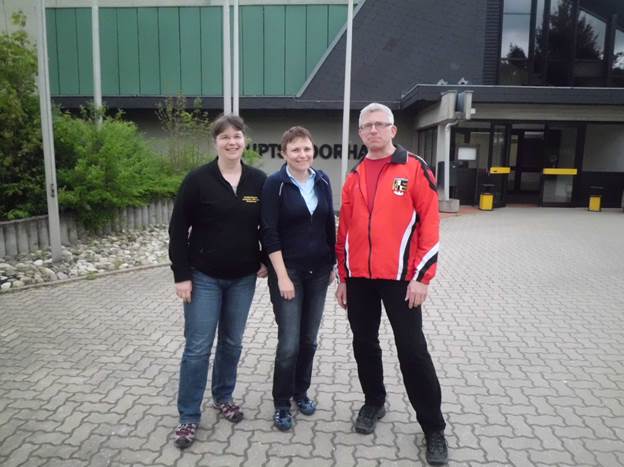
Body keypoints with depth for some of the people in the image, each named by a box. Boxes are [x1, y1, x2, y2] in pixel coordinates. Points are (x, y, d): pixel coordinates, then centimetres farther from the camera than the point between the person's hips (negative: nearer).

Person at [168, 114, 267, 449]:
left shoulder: (258, 180, 0)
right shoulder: (198, 180, -9)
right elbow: (178, 230, -8)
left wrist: (266, 261, 2)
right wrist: (181, 275, -11)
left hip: (243, 278, 3)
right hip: (204, 277, -3)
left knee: (232, 343, 15)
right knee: (197, 348, 2)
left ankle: (223, 398, 37)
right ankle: (188, 417, 19)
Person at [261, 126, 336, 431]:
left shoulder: (322, 181, 5)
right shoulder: (275, 184, -8)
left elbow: (329, 224, 12)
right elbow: (269, 234, -12)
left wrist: (333, 263, 11)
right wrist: (282, 275, -16)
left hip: (318, 271, 5)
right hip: (288, 271, -4)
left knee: (309, 339, 13)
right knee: (289, 343, -3)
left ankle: (301, 392, 33)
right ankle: (282, 403, 17)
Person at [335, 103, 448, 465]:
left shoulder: (415, 168, -3)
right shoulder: (354, 177, 11)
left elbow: (430, 223, -8)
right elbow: (345, 230, 14)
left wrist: (423, 276, -13)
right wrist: (343, 276, 13)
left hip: (399, 277, -4)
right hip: (359, 279, 5)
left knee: (412, 351, 0)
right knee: (365, 345, 14)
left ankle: (434, 428, 16)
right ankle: (374, 403, 37)